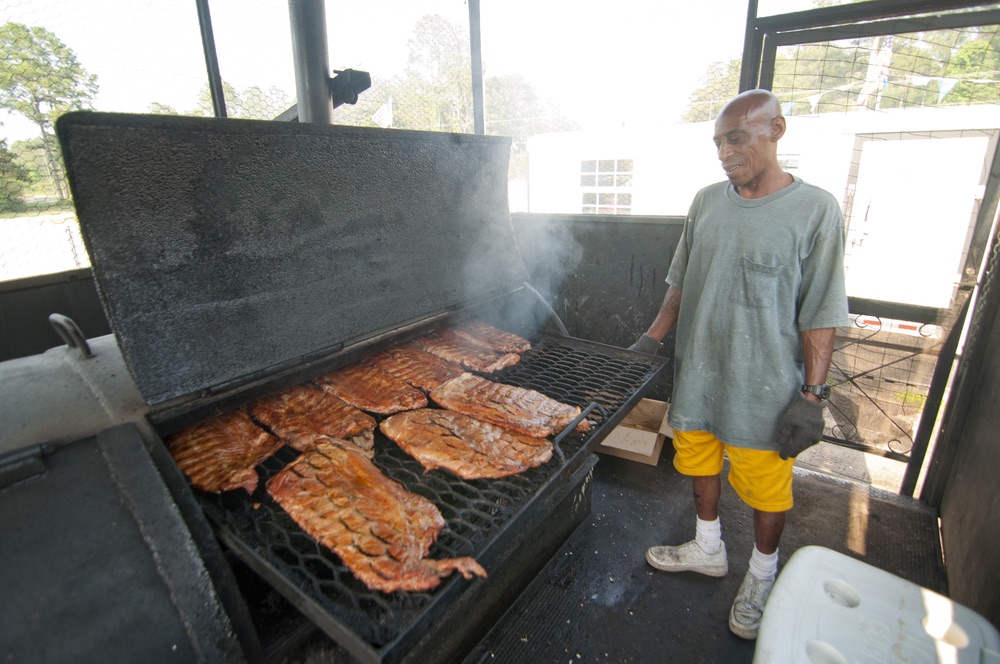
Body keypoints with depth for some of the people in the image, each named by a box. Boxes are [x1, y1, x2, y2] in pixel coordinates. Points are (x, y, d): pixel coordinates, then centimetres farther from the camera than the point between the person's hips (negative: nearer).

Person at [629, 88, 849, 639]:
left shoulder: (815, 210, -9)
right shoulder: (706, 202, 4)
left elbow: (821, 315, -9)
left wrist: (812, 397, -11)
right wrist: (653, 337, 4)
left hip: (765, 387, -4)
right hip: (697, 376, 5)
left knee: (767, 487, 11)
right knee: (700, 464, 19)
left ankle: (762, 577, 38)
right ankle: (708, 549, 43)